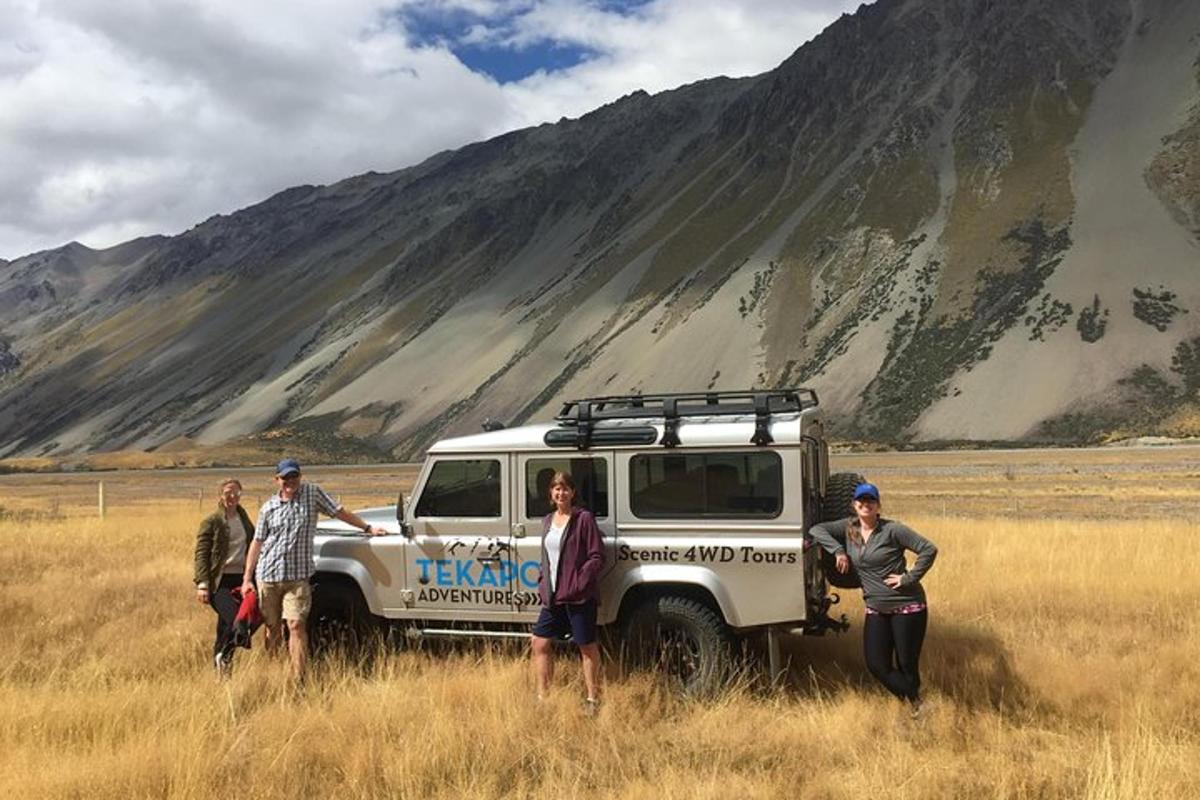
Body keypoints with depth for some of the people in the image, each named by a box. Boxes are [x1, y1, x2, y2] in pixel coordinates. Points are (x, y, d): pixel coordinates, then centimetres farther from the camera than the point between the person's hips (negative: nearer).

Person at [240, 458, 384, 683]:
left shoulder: (312, 493, 2)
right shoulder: (268, 508, 5)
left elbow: (339, 512, 9)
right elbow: (257, 542, 8)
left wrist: (368, 528, 8)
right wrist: (247, 578, 6)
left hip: (297, 575, -2)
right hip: (267, 575, 2)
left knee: (296, 625, -11)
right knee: (272, 627, 11)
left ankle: (298, 679, -10)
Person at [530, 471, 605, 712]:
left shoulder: (584, 518, -8)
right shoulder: (547, 521, 12)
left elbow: (597, 557, -11)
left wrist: (579, 583, -18)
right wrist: (542, 586, 9)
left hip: (579, 597, -7)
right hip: (552, 597, 7)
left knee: (587, 647, 4)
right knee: (539, 643, 6)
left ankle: (593, 700, 16)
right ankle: (542, 699, 17)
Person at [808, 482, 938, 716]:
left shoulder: (892, 530, -12)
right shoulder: (849, 527, 4)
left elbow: (929, 549, -14)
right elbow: (816, 529, 1)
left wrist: (909, 578, -15)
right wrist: (838, 550, -10)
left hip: (907, 606, -5)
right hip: (876, 609, 5)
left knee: (907, 664, 0)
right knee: (876, 665, -1)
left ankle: (917, 704, 24)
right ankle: (915, 703, 16)